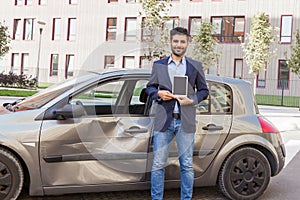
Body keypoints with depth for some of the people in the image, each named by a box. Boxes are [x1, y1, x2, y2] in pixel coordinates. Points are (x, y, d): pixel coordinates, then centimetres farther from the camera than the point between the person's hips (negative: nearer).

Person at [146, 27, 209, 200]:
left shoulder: (196, 66, 8)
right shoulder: (158, 65, 10)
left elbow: (204, 90, 11)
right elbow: (150, 87, 15)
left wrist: (192, 100, -8)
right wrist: (158, 93, -6)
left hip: (186, 122, 0)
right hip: (164, 121, 0)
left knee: (187, 165, 8)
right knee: (158, 164, 4)